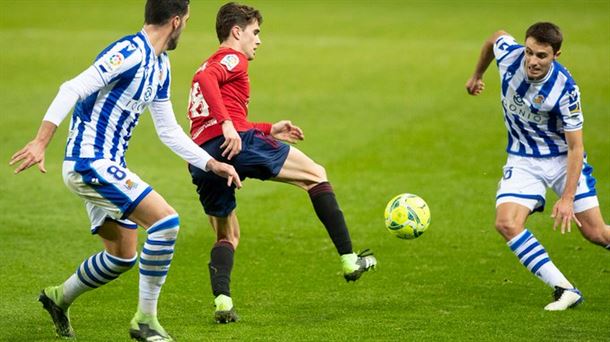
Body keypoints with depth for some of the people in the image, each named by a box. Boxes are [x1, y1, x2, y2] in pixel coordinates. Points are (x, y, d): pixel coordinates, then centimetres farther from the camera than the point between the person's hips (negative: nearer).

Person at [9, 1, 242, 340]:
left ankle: (59, 298, 40)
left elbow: (169, 130, 21)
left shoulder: (161, 66, 13)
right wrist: (41, 143, -30)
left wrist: (211, 164, 15)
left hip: (105, 165, 10)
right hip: (90, 163, -10)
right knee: (165, 220, -19)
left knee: (123, 256, 18)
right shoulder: (131, 53, -17)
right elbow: (73, 90, -24)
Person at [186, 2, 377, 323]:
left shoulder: (210, 64, 35)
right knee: (316, 175, 6)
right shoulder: (232, 58, 7)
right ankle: (349, 260, 1)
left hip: (200, 159, 8)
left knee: (228, 235, 20)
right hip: (237, 143, -8)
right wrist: (227, 123, -23)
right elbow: (207, 79, -16)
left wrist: (269, 130, 40)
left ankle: (222, 300, -6)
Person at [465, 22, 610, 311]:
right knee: (506, 223, -21)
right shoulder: (509, 54, -18)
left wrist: (567, 198, -27)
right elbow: (495, 37, 9)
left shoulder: (565, 89, -27)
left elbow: (575, 146, -21)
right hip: (523, 160, 3)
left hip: (563, 159, -3)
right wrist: (477, 76, 24)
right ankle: (565, 290, -18)